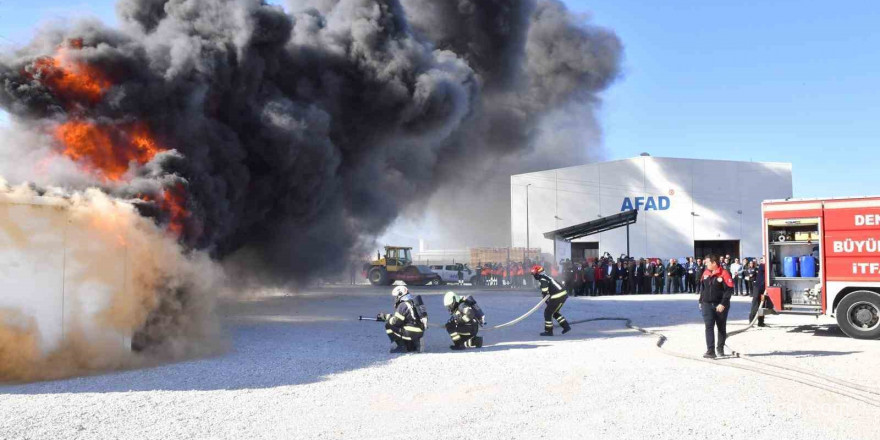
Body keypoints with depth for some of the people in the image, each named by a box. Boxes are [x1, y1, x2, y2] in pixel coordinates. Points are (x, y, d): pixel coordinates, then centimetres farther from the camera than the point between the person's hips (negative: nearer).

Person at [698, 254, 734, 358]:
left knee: (721, 328, 11)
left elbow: (729, 290, -14)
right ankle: (710, 351, -11)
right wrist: (701, 301, 16)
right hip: (707, 304, 4)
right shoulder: (705, 273, 7)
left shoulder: (724, 273, -12)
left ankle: (720, 349, 27)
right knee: (709, 327, -7)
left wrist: (723, 304, -19)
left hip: (720, 306, -4)